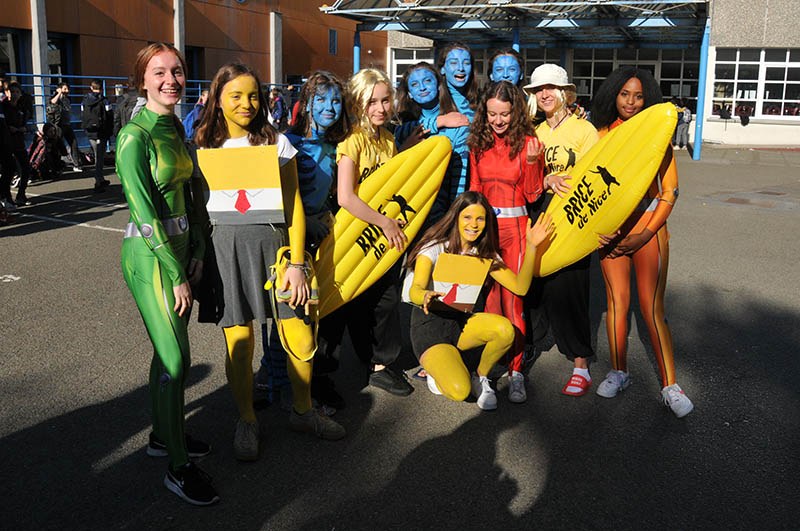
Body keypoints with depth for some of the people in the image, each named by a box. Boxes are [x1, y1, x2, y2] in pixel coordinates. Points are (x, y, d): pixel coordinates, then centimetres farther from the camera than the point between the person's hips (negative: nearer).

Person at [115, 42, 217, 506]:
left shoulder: (177, 128, 10)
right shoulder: (135, 136, -15)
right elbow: (145, 212, -18)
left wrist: (197, 251, 8)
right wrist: (177, 274, -16)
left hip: (180, 247, 8)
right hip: (150, 255, -8)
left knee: (169, 353, 16)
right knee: (177, 361, -5)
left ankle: (163, 435, 34)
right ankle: (178, 467, 8)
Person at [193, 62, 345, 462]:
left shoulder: (276, 142, 6)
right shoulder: (204, 147, 8)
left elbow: (294, 206, 4)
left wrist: (297, 263, -2)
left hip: (273, 242, 1)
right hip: (225, 246, 0)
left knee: (301, 339, 0)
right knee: (239, 345, 1)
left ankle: (302, 411, 25)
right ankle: (246, 421, 24)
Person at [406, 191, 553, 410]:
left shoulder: (485, 255, 3)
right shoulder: (435, 248, -11)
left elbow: (520, 287, -7)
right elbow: (415, 291, -25)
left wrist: (531, 247, -19)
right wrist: (426, 296, -50)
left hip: (463, 323, 5)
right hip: (430, 326, -5)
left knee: (505, 329, -29)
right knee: (459, 391, -28)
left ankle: (480, 377, -1)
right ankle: (437, 371, 9)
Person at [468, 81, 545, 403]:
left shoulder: (527, 142, -2)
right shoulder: (478, 143, 7)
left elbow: (532, 195, -3)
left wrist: (532, 161, -16)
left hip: (514, 226, -3)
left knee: (513, 300, -5)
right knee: (488, 298, 5)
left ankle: (516, 371, 3)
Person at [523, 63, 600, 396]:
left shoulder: (584, 129, -1)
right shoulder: (535, 133, 14)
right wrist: (547, 181, -12)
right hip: (539, 216, 5)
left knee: (566, 288, -6)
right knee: (532, 284, 4)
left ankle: (581, 366, 4)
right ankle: (526, 349, 21)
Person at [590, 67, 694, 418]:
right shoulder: (602, 135, 6)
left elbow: (670, 191, -2)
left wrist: (644, 235, -9)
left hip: (648, 223, -2)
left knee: (652, 307, -5)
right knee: (616, 299, 3)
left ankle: (670, 386, 3)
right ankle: (619, 373, 19)